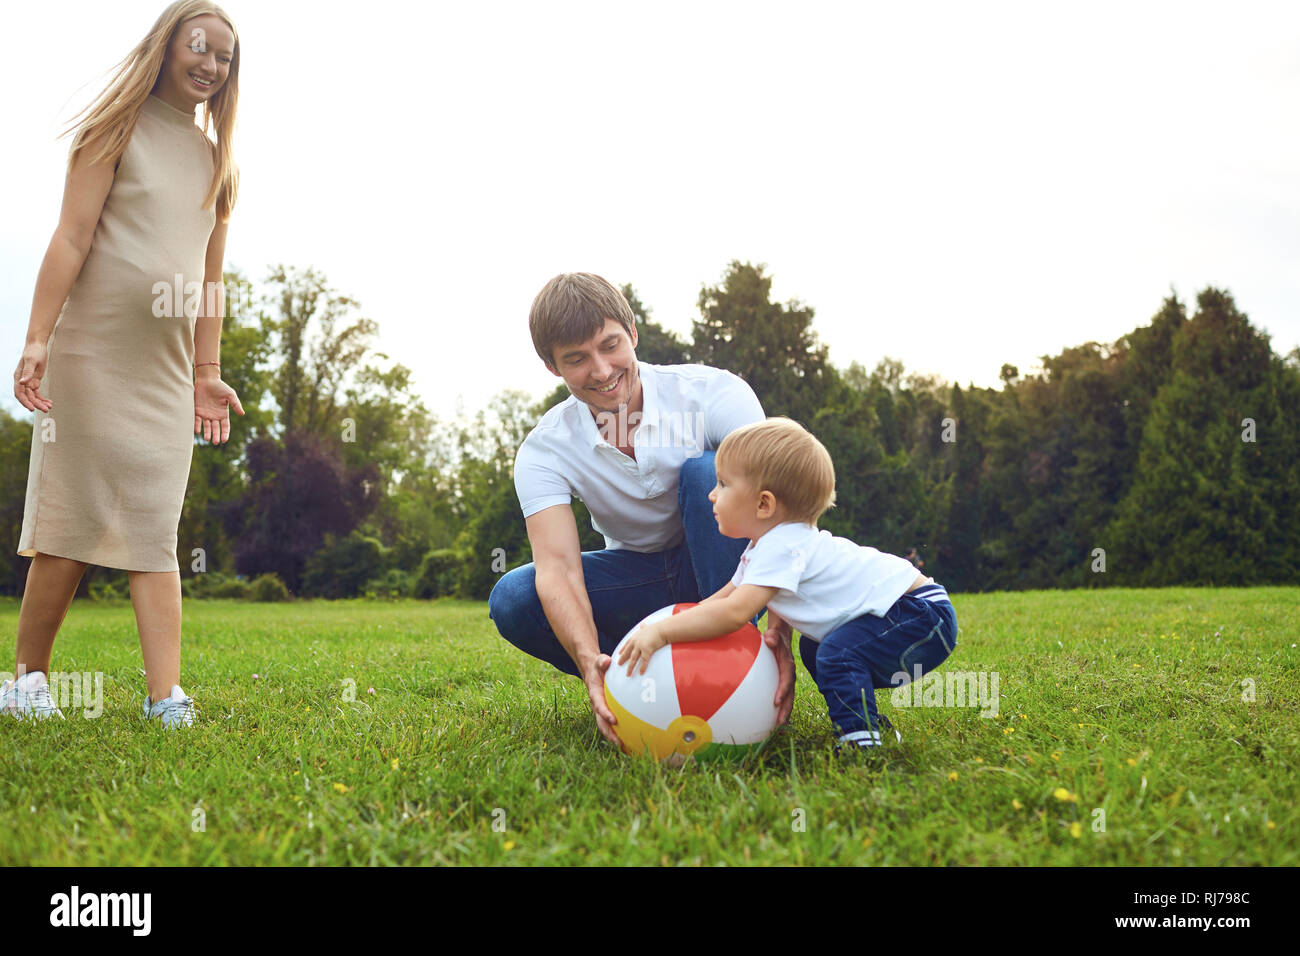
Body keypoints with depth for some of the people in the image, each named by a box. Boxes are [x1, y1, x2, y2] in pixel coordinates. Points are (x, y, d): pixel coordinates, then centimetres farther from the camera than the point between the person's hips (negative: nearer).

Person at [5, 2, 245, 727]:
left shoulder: (217, 163, 18)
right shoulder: (120, 130, 3)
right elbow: (73, 237, -6)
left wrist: (207, 373, 13)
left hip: (167, 368, 4)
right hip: (91, 349, -4)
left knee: (155, 531, -4)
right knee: (74, 526, -3)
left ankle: (166, 695, -11)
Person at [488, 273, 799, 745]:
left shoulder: (714, 395, -21)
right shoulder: (543, 452, -15)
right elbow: (557, 567, -28)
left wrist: (780, 630, -46)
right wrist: (590, 662, -48)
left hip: (723, 569, -2)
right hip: (639, 576, 2)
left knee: (708, 471, -32)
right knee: (511, 600, -22)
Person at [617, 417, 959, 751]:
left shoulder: (782, 548, -25)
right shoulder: (766, 543, 9)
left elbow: (734, 613, -35)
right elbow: (722, 597, 11)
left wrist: (661, 632, -32)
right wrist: (661, 628, 1)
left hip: (925, 615, -11)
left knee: (838, 651, -27)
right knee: (813, 650, 18)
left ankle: (861, 737, -20)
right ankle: (864, 716, 24)